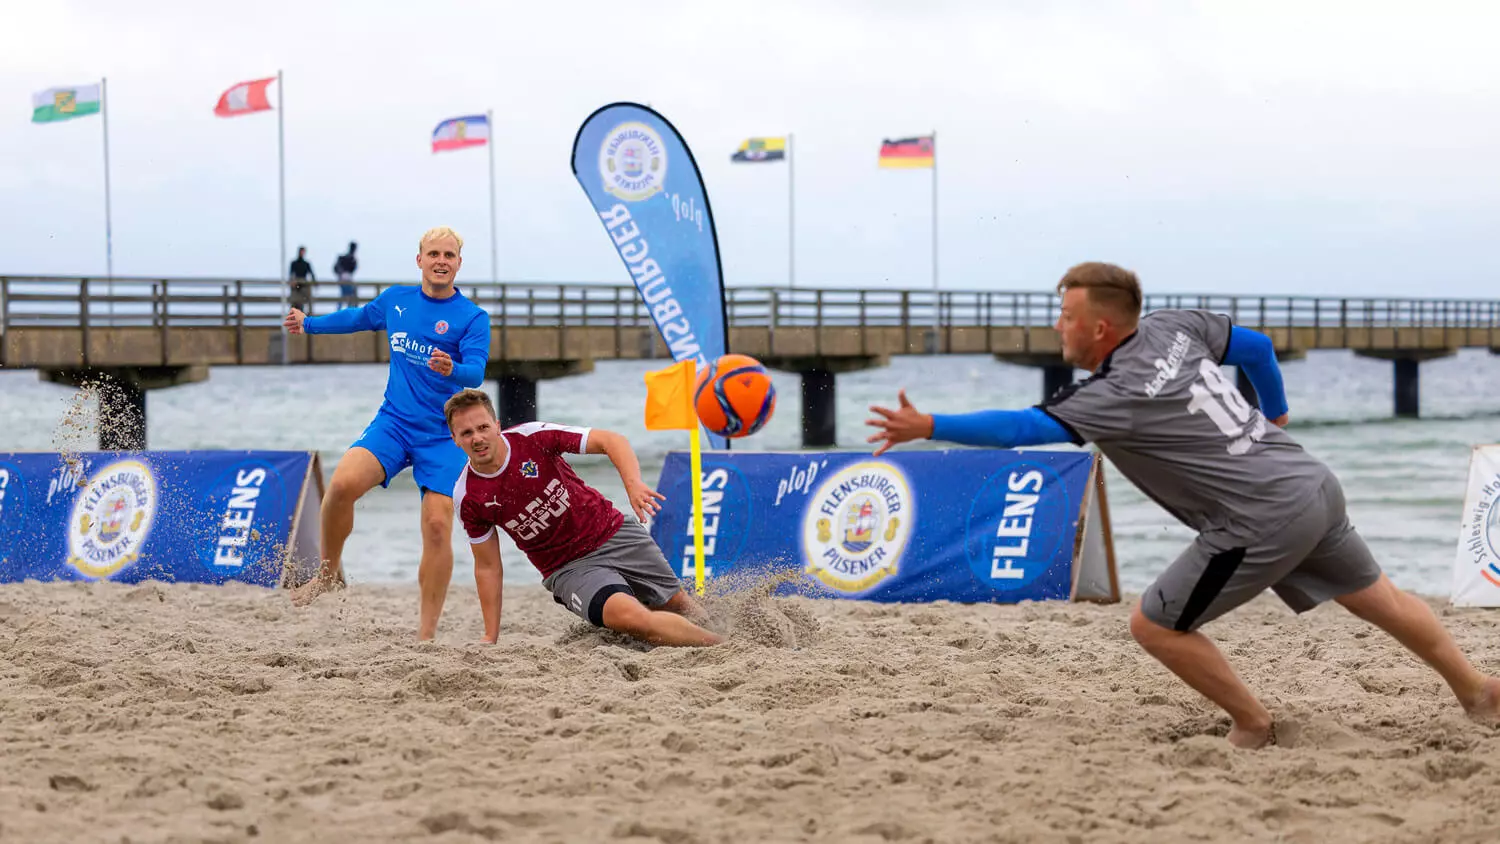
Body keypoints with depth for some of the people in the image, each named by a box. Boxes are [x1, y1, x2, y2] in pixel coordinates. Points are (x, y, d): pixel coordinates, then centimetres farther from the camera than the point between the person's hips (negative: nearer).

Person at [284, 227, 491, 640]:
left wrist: (452, 369, -41)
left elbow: (476, 373, -20)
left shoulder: (473, 318, -6)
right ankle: (329, 573, 1)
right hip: (393, 422, 3)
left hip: (443, 436, -2)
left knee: (437, 526, -13)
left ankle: (426, 634, -5)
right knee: (342, 484, -23)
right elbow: (360, 317, 28)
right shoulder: (395, 300, 7)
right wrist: (309, 324, 36)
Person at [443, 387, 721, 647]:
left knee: (677, 604, 7)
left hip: (613, 533, 1)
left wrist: (633, 484, -34)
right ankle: (717, 644, -8)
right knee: (629, 617, -26)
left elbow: (611, 441, -15)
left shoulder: (532, 436, -15)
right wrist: (490, 638, 0)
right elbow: (487, 568, 0)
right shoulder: (468, 499, -10)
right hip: (568, 568, -1)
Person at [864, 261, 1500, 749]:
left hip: (1264, 523, -9)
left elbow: (1021, 428, -23)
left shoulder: (1115, 396, -16)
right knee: (1378, 599, 25)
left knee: (1154, 625, 4)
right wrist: (1275, 415, 34)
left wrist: (927, 427, -21)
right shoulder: (1173, 327, 5)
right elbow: (1258, 346, 19)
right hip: (1315, 484, 9)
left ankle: (1253, 728, 15)